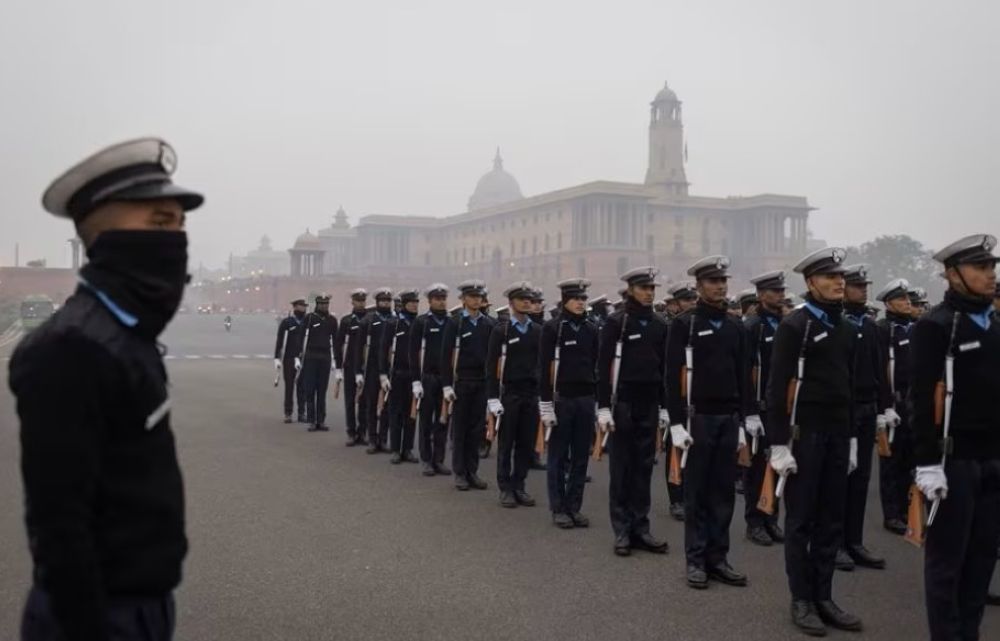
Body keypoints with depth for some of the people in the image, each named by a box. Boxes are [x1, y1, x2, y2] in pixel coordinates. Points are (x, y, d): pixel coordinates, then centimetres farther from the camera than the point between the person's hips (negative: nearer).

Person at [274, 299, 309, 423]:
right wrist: (277, 358, -8)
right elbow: (279, 341, -2)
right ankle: (288, 414, 7)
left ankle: (301, 413, 9)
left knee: (302, 387, 4)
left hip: (303, 359, 3)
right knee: (289, 386, 2)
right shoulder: (286, 322, 0)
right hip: (289, 359, -3)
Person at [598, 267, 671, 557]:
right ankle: (622, 531, 9)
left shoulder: (660, 325, 8)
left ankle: (640, 529, 15)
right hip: (623, 403, -4)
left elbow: (664, 367, 13)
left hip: (649, 405, 5)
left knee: (644, 467, 8)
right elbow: (603, 367, -9)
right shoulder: (616, 322, -6)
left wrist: (664, 406, 11)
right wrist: (604, 407, -13)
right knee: (621, 468, 3)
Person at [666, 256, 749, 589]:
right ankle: (696, 560, 10)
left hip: (729, 418, 5)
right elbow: (673, 377, -8)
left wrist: (742, 420, 9)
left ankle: (718, 558, 16)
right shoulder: (684, 324, -5)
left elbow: (742, 376, 13)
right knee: (697, 491, 3)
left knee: (724, 491, 8)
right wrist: (677, 423, -13)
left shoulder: (736, 326, 10)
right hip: (698, 417, -4)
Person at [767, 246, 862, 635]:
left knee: (832, 520, 10)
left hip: (837, 433, 7)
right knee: (801, 520, 2)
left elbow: (849, 385, 17)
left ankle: (824, 598, 20)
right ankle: (802, 601, 12)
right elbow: (777, 387, -13)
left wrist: (852, 438, 15)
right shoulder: (794, 325, -10)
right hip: (803, 432, -6)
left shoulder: (848, 329, 12)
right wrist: (779, 443, -16)